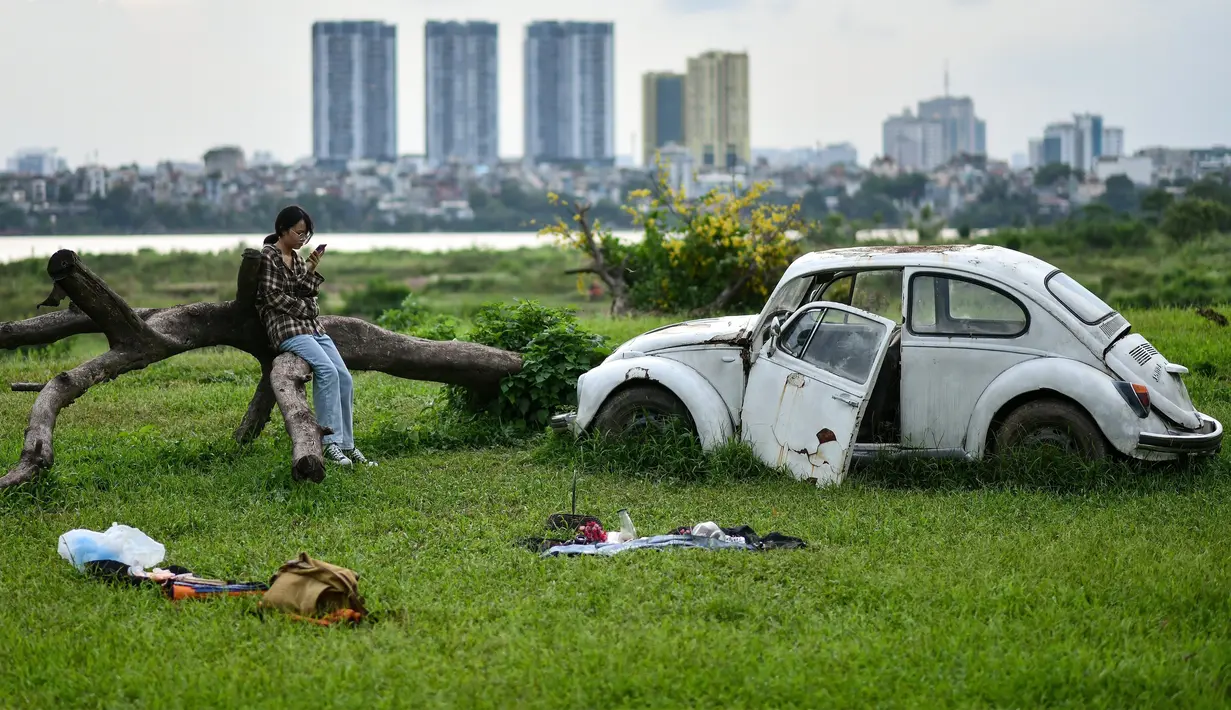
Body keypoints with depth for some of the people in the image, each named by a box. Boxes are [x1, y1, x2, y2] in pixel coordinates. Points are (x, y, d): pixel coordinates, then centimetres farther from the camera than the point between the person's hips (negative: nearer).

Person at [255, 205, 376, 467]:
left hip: (312, 327, 8)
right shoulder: (268, 256, -2)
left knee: (345, 379, -7)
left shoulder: (296, 259, 19)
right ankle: (331, 443, -29)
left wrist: (311, 270, 0)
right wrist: (305, 307, -2)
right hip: (286, 327, -8)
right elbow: (273, 297, -9)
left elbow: (307, 295, 13)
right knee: (327, 370, -28)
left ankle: (346, 445, -3)